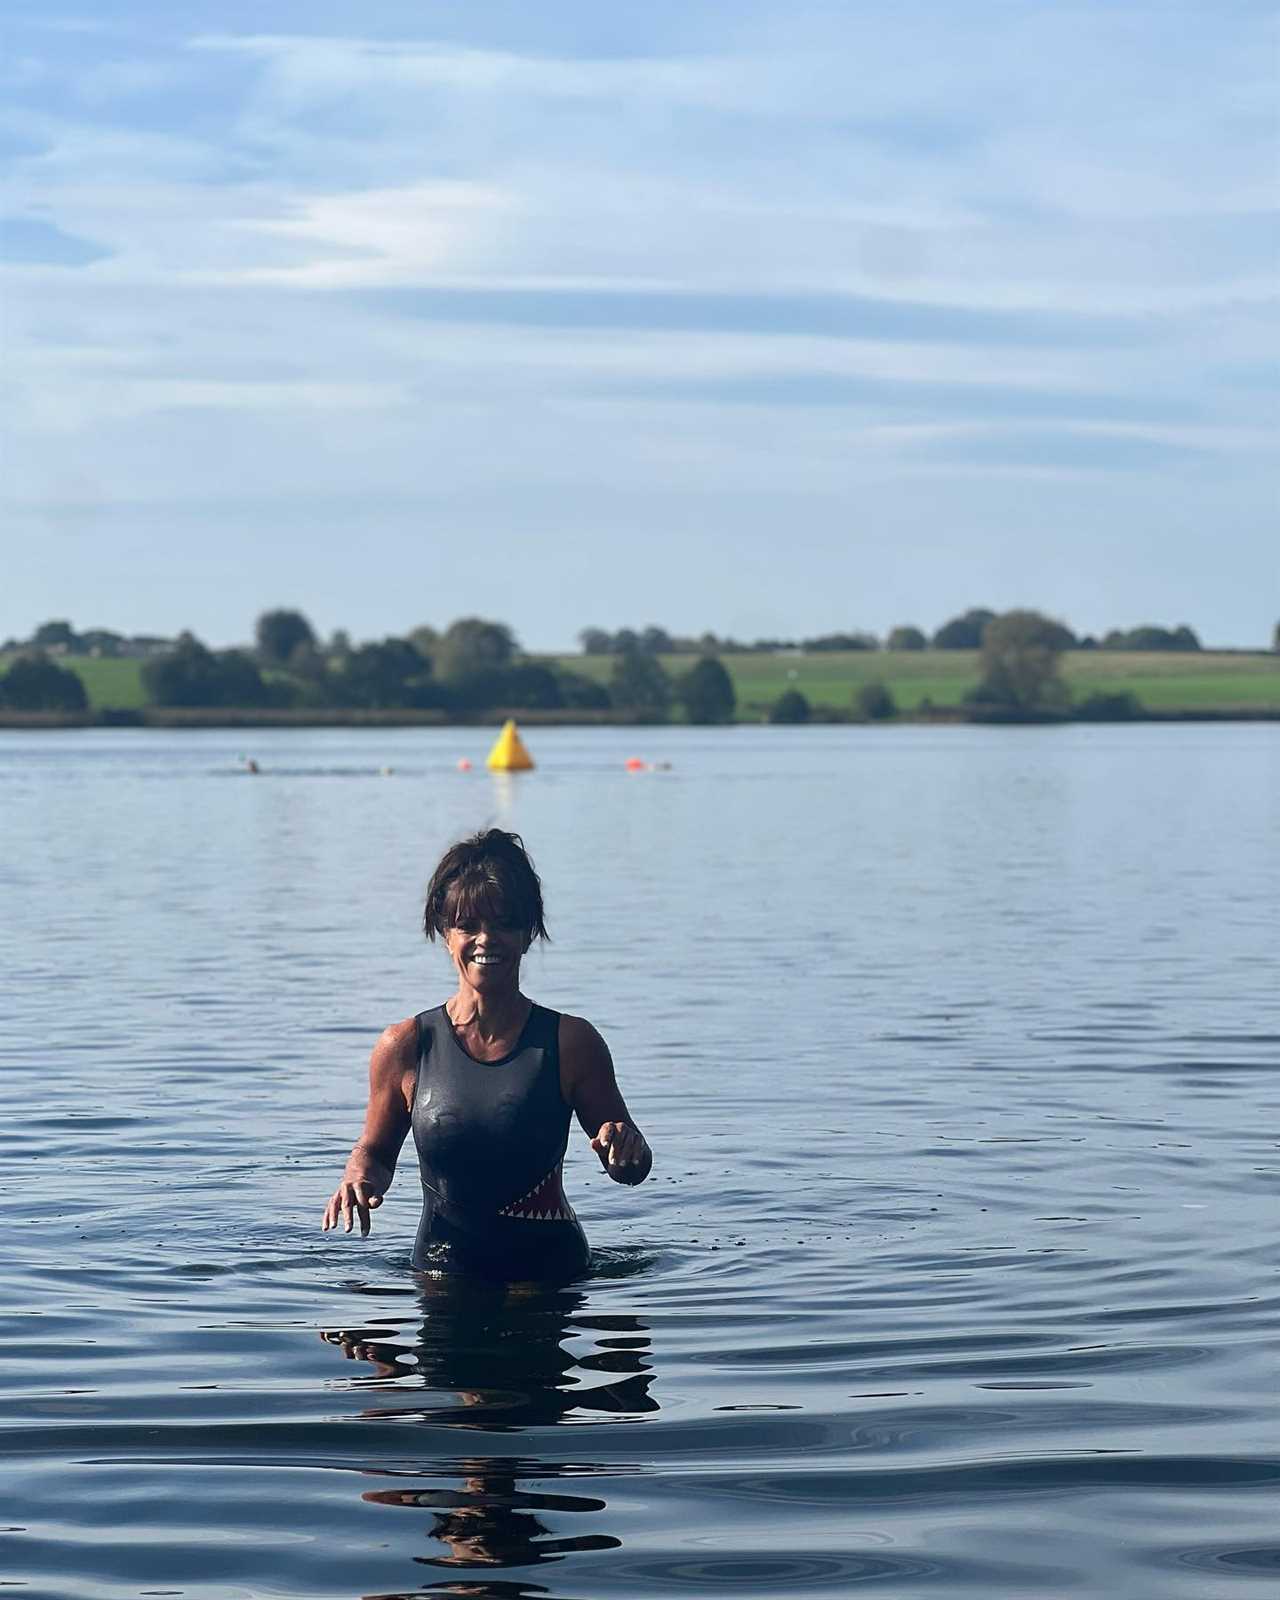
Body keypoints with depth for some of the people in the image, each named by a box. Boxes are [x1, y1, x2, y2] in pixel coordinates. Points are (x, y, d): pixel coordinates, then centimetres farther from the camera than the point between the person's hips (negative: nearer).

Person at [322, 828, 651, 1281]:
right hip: (444, 1273, 1)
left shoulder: (571, 1043, -2)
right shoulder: (405, 1047, 0)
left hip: (552, 1272, -1)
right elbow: (375, 1153, 14)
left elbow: (630, 1170, 7)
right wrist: (360, 1179, -8)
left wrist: (628, 1150, -16)